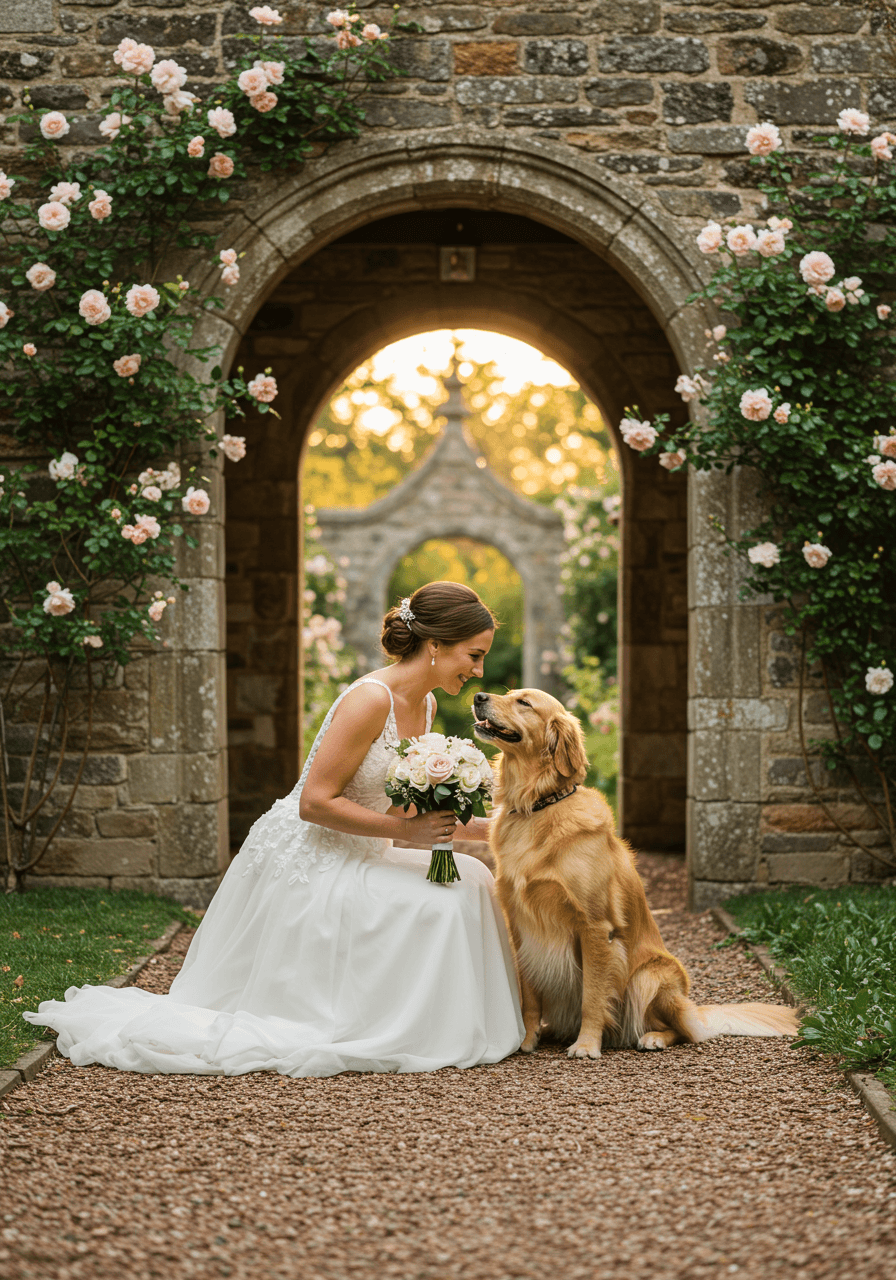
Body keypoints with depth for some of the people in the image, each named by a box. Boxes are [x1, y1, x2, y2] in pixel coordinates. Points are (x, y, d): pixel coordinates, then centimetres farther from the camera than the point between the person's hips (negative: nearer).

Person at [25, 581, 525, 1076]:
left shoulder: (425, 705, 7)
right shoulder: (369, 700, -22)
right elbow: (315, 802, -24)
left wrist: (486, 829, 12)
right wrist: (405, 830, -24)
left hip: (352, 860, 9)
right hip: (304, 863, -9)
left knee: (469, 880, 0)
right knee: (431, 906, -19)